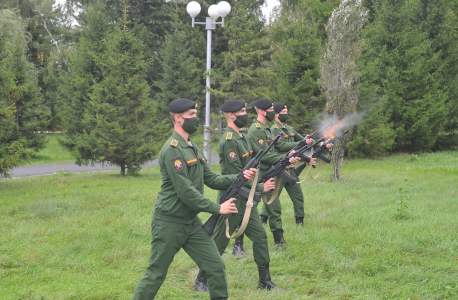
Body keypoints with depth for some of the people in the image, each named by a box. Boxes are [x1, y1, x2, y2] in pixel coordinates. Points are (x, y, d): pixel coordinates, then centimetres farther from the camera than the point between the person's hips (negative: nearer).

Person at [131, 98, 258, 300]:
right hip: (169, 223, -8)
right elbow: (185, 191, -22)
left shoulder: (193, 148, 12)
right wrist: (217, 209, -17)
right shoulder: (172, 150, -18)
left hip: (192, 222, 8)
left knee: (216, 266, 3)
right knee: (155, 275, 2)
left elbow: (212, 179, 12)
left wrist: (240, 177, -3)